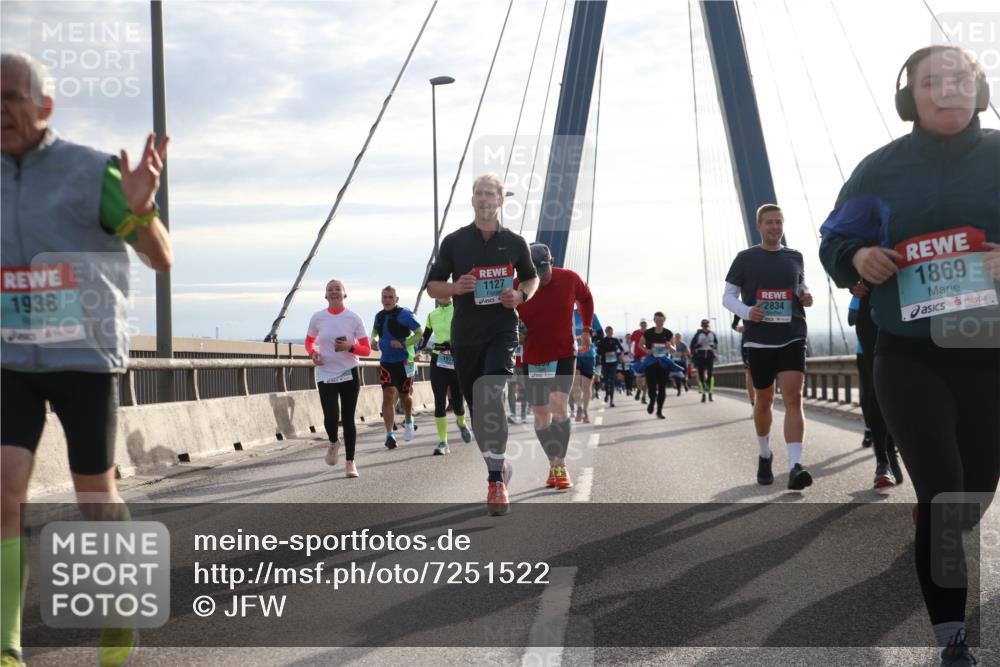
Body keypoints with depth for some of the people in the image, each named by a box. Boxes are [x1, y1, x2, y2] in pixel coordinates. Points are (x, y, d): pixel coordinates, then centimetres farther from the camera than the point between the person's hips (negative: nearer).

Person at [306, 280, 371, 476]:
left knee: (348, 419, 3)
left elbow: (366, 349, -1)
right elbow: (309, 342, 17)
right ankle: (333, 443, 19)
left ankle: (350, 462, 16)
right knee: (331, 417, -16)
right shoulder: (317, 318, 1)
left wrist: (350, 347, -20)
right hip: (325, 375, 0)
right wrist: (313, 353, -5)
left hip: (349, 374, 0)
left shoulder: (354, 318, -3)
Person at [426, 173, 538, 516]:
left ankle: (496, 481, -24)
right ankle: (499, 465, 32)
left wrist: (521, 295, -3)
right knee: (476, 407, 9)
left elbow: (532, 278, 19)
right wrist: (455, 287, -13)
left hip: (502, 330, -2)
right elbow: (432, 286, 9)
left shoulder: (514, 242, 4)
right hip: (465, 334, 2)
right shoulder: (454, 242, 3)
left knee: (491, 395, -24)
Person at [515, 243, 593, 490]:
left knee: (559, 406, -17)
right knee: (541, 415, 6)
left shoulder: (569, 279, -8)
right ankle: (553, 464, 20)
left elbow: (585, 298, 13)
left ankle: (560, 466, -15)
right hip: (532, 358, 1)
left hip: (564, 355, -1)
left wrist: (587, 329, 11)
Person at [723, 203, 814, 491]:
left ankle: (795, 466, -24)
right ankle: (765, 455, 36)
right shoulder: (745, 259, 3)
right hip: (758, 340, 0)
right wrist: (746, 311, -16)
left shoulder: (795, 257, 10)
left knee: (794, 398, -15)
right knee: (764, 400, 12)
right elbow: (728, 296, 4)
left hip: (792, 338, 0)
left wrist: (806, 298, 1)